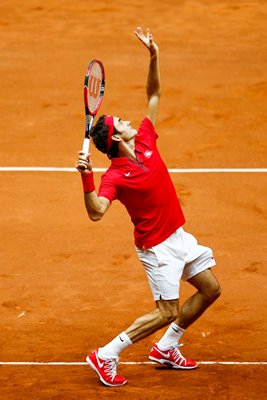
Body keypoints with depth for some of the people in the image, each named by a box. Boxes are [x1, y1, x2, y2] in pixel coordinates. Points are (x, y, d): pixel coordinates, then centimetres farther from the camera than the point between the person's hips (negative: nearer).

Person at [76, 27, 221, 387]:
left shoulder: (146, 141, -2)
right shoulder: (115, 176, -21)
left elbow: (154, 95, 6)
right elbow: (96, 212, -35)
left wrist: (154, 56, -7)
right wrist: (86, 177, -48)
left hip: (178, 234, 8)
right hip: (157, 246, -8)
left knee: (211, 289, 14)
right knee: (167, 313, -8)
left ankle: (166, 349, 26)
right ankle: (106, 357, 2)